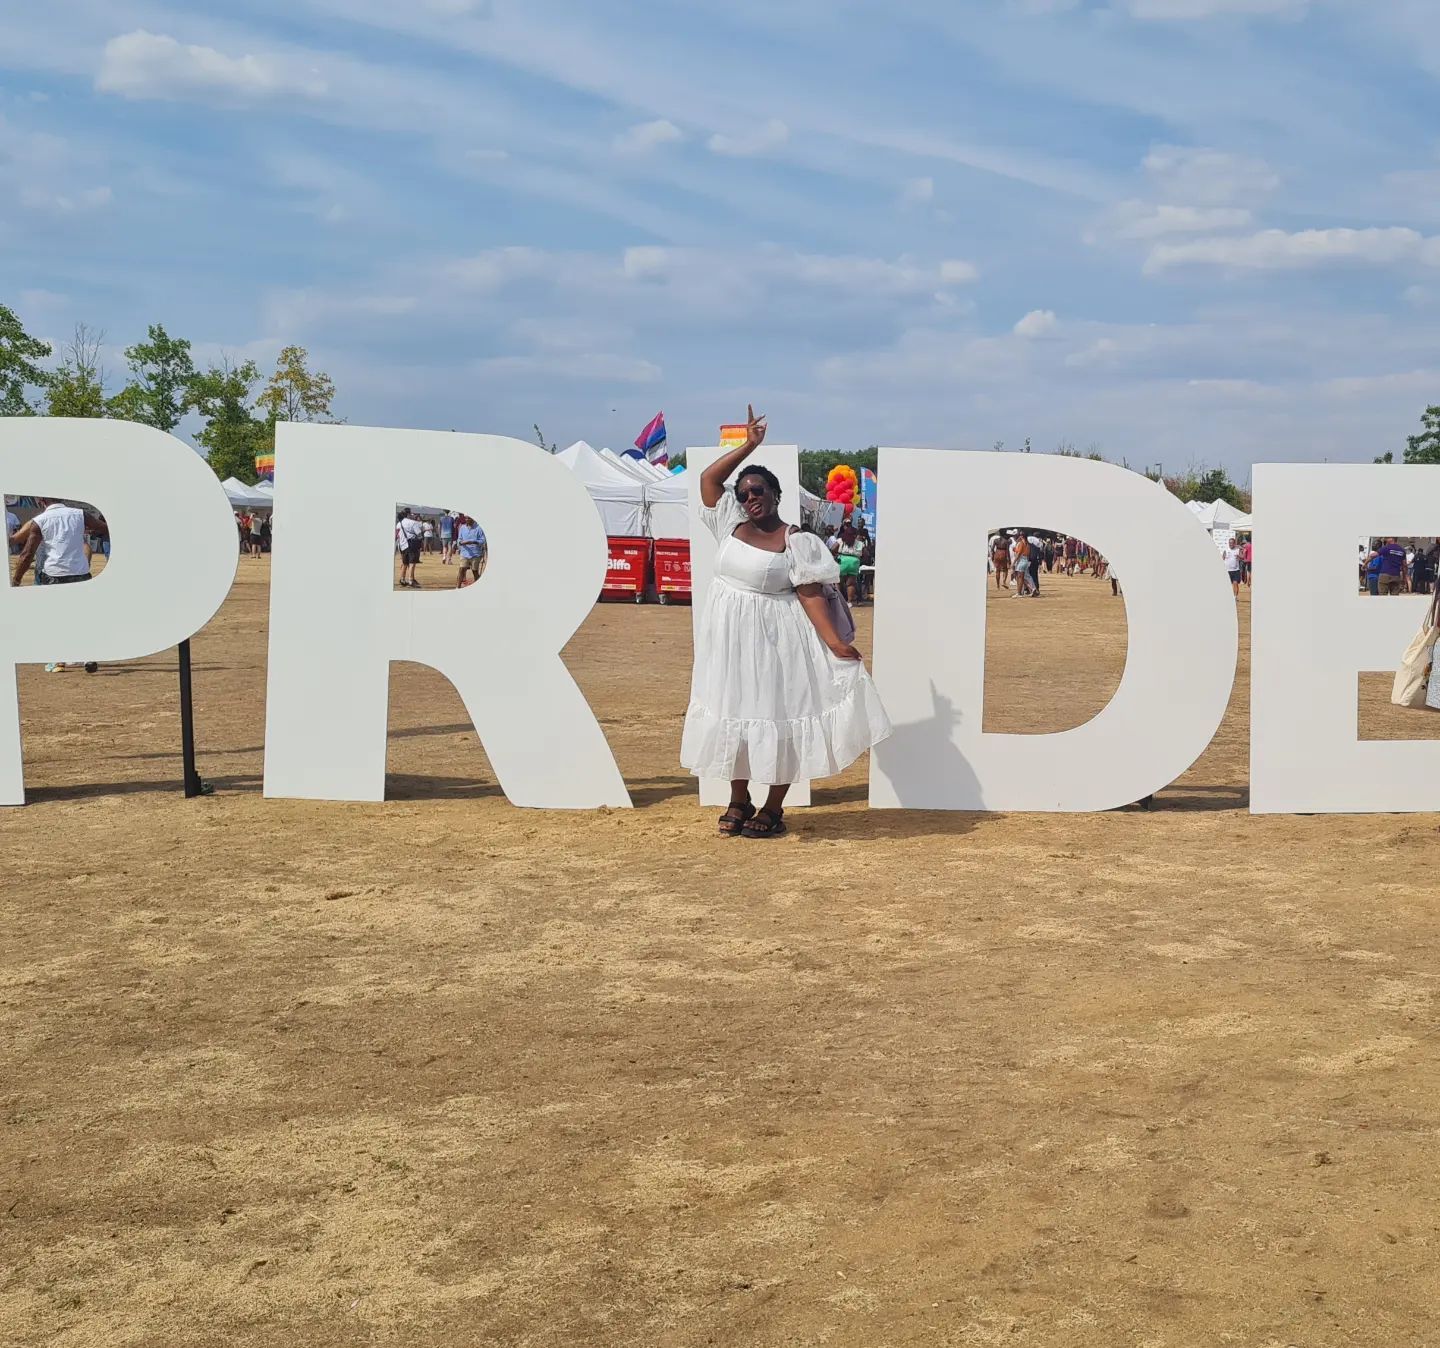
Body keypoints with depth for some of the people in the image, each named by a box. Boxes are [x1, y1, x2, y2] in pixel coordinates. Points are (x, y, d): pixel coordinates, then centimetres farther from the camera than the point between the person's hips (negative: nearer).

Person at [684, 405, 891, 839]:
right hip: (729, 636, 5)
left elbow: (811, 594, -13)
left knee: (775, 714, -1)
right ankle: (739, 801, 22)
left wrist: (835, 641, -22)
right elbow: (708, 478, 10)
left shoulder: (795, 542, -9)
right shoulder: (732, 525, 6)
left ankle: (774, 808, 8)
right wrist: (749, 445, 6)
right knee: (733, 712, 10)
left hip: (772, 639, -5)